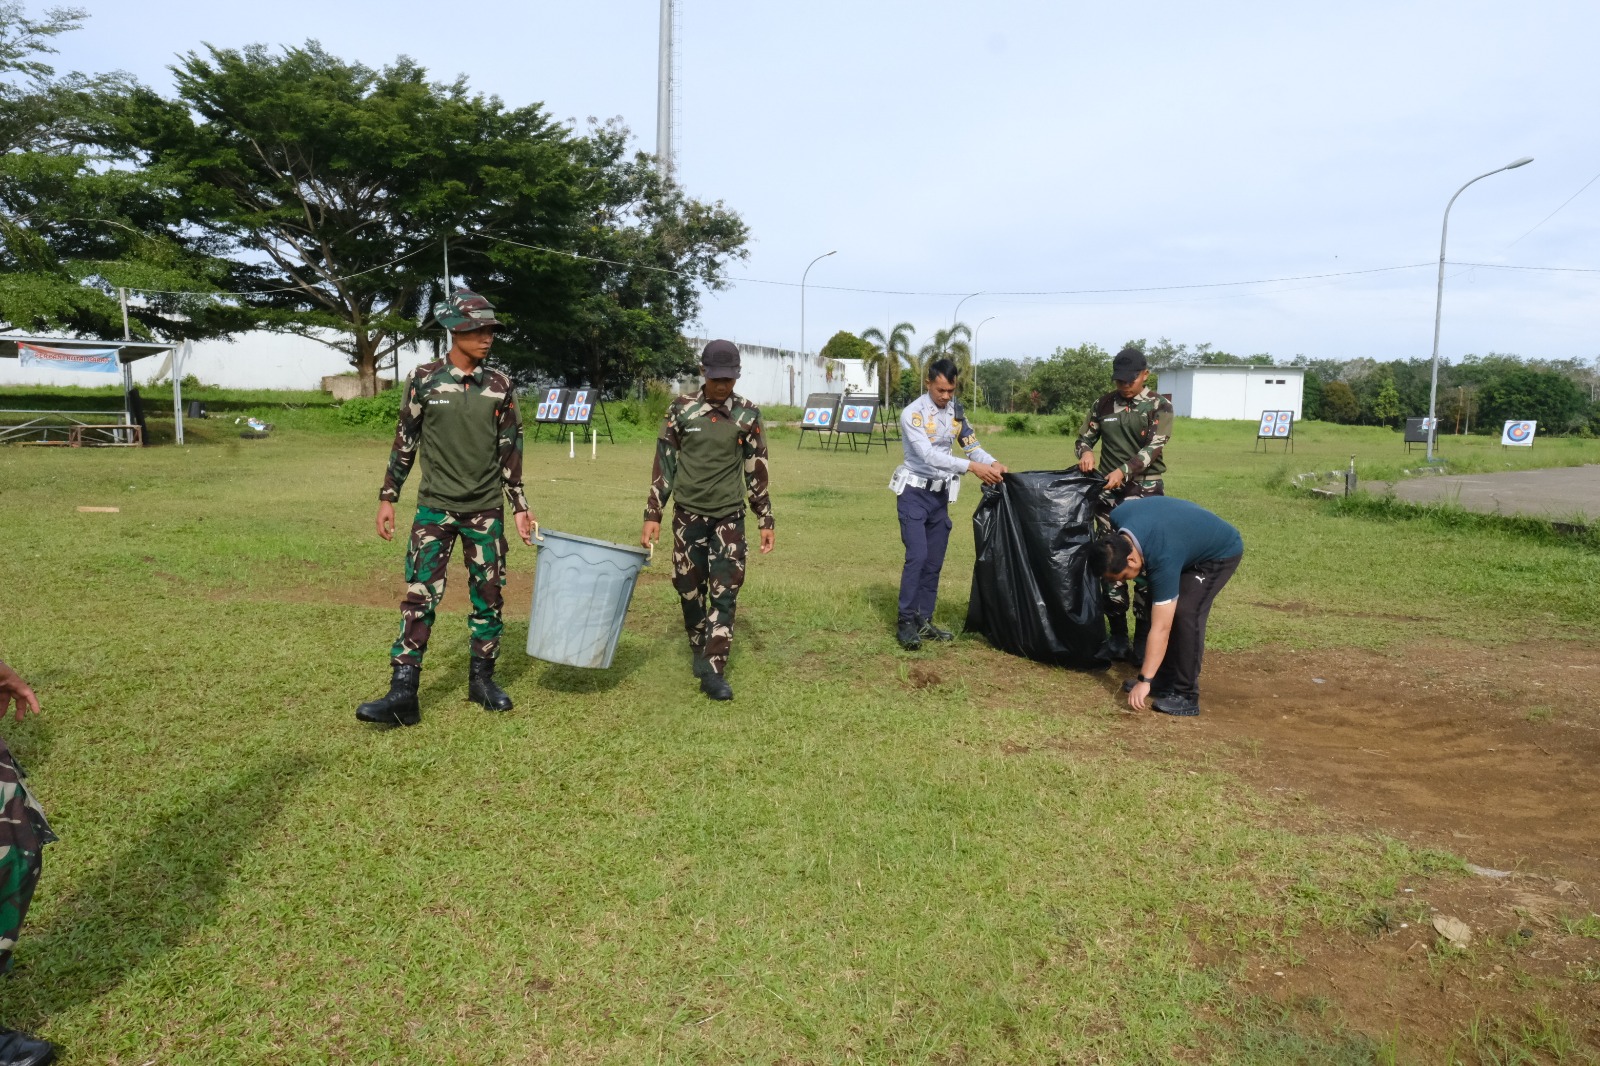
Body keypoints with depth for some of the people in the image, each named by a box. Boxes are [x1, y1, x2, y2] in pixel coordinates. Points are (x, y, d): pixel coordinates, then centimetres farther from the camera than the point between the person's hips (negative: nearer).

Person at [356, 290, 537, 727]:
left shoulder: (500, 385, 2)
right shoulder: (425, 379, -3)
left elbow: (510, 449, 6)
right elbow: (404, 443, 3)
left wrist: (520, 506, 5)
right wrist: (387, 498, 2)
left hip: (486, 510, 2)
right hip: (435, 507, -2)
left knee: (488, 596, 7)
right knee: (419, 595, -5)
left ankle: (482, 680, 22)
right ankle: (403, 693, -2)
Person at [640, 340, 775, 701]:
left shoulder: (748, 414, -1)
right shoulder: (681, 409, -3)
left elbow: (757, 471, 5)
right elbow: (664, 464, 2)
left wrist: (766, 520, 5)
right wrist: (653, 515, -1)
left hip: (729, 516, 0)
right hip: (689, 514, 0)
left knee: (724, 593, -4)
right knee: (689, 588, 9)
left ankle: (713, 671, 0)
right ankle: (700, 651, 31)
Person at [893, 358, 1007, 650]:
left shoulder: (956, 410, 3)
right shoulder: (913, 413, -17)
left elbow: (971, 445, 4)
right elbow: (929, 455, -27)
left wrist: (993, 464, -18)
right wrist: (971, 467, -35)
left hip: (941, 494, 6)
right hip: (915, 492, -6)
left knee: (934, 561, 8)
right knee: (917, 556, -14)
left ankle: (924, 620, 17)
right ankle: (905, 621, -5)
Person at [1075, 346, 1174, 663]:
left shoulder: (1160, 405, -1)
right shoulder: (1104, 404, 9)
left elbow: (1153, 447, -13)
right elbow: (1085, 436, 12)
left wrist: (1124, 470, -28)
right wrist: (1086, 452, -13)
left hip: (1144, 491, -3)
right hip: (1108, 492, 3)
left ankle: (1144, 638, 4)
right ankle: (1118, 634, 14)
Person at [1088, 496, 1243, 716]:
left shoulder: (1164, 559, -40)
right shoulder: (1118, 517, -23)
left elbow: (1160, 629, -36)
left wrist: (1144, 681, -33)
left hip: (1221, 551, -8)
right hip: (1193, 539, 8)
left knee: (1185, 613, -22)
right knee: (1161, 611, 2)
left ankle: (1186, 696, -15)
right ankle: (1164, 679, 12)